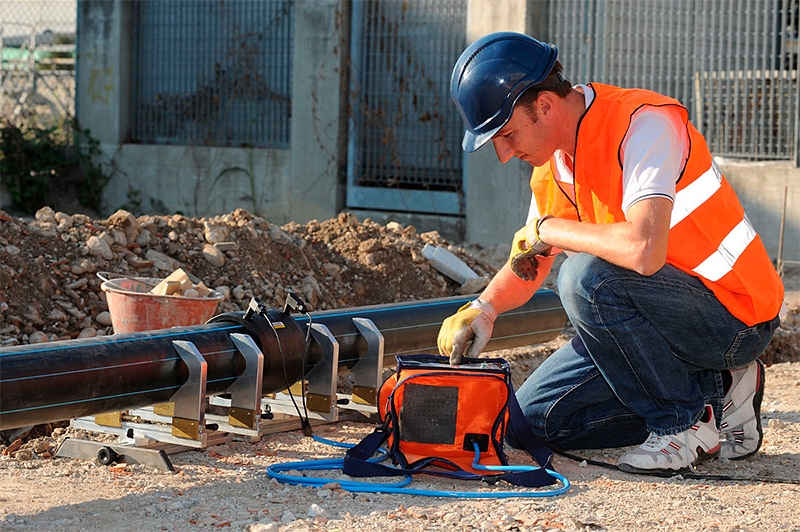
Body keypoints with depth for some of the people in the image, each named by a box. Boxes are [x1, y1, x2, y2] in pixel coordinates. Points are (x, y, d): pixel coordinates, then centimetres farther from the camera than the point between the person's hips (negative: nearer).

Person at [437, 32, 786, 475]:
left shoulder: (642, 123, -24)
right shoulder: (553, 160, 2)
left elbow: (643, 251, -40)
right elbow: (529, 265, 16)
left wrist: (549, 229, -23)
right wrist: (483, 309, -5)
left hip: (737, 316, -9)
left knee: (586, 277, -31)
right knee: (535, 419, 2)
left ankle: (687, 420, -11)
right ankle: (715, 391, 9)